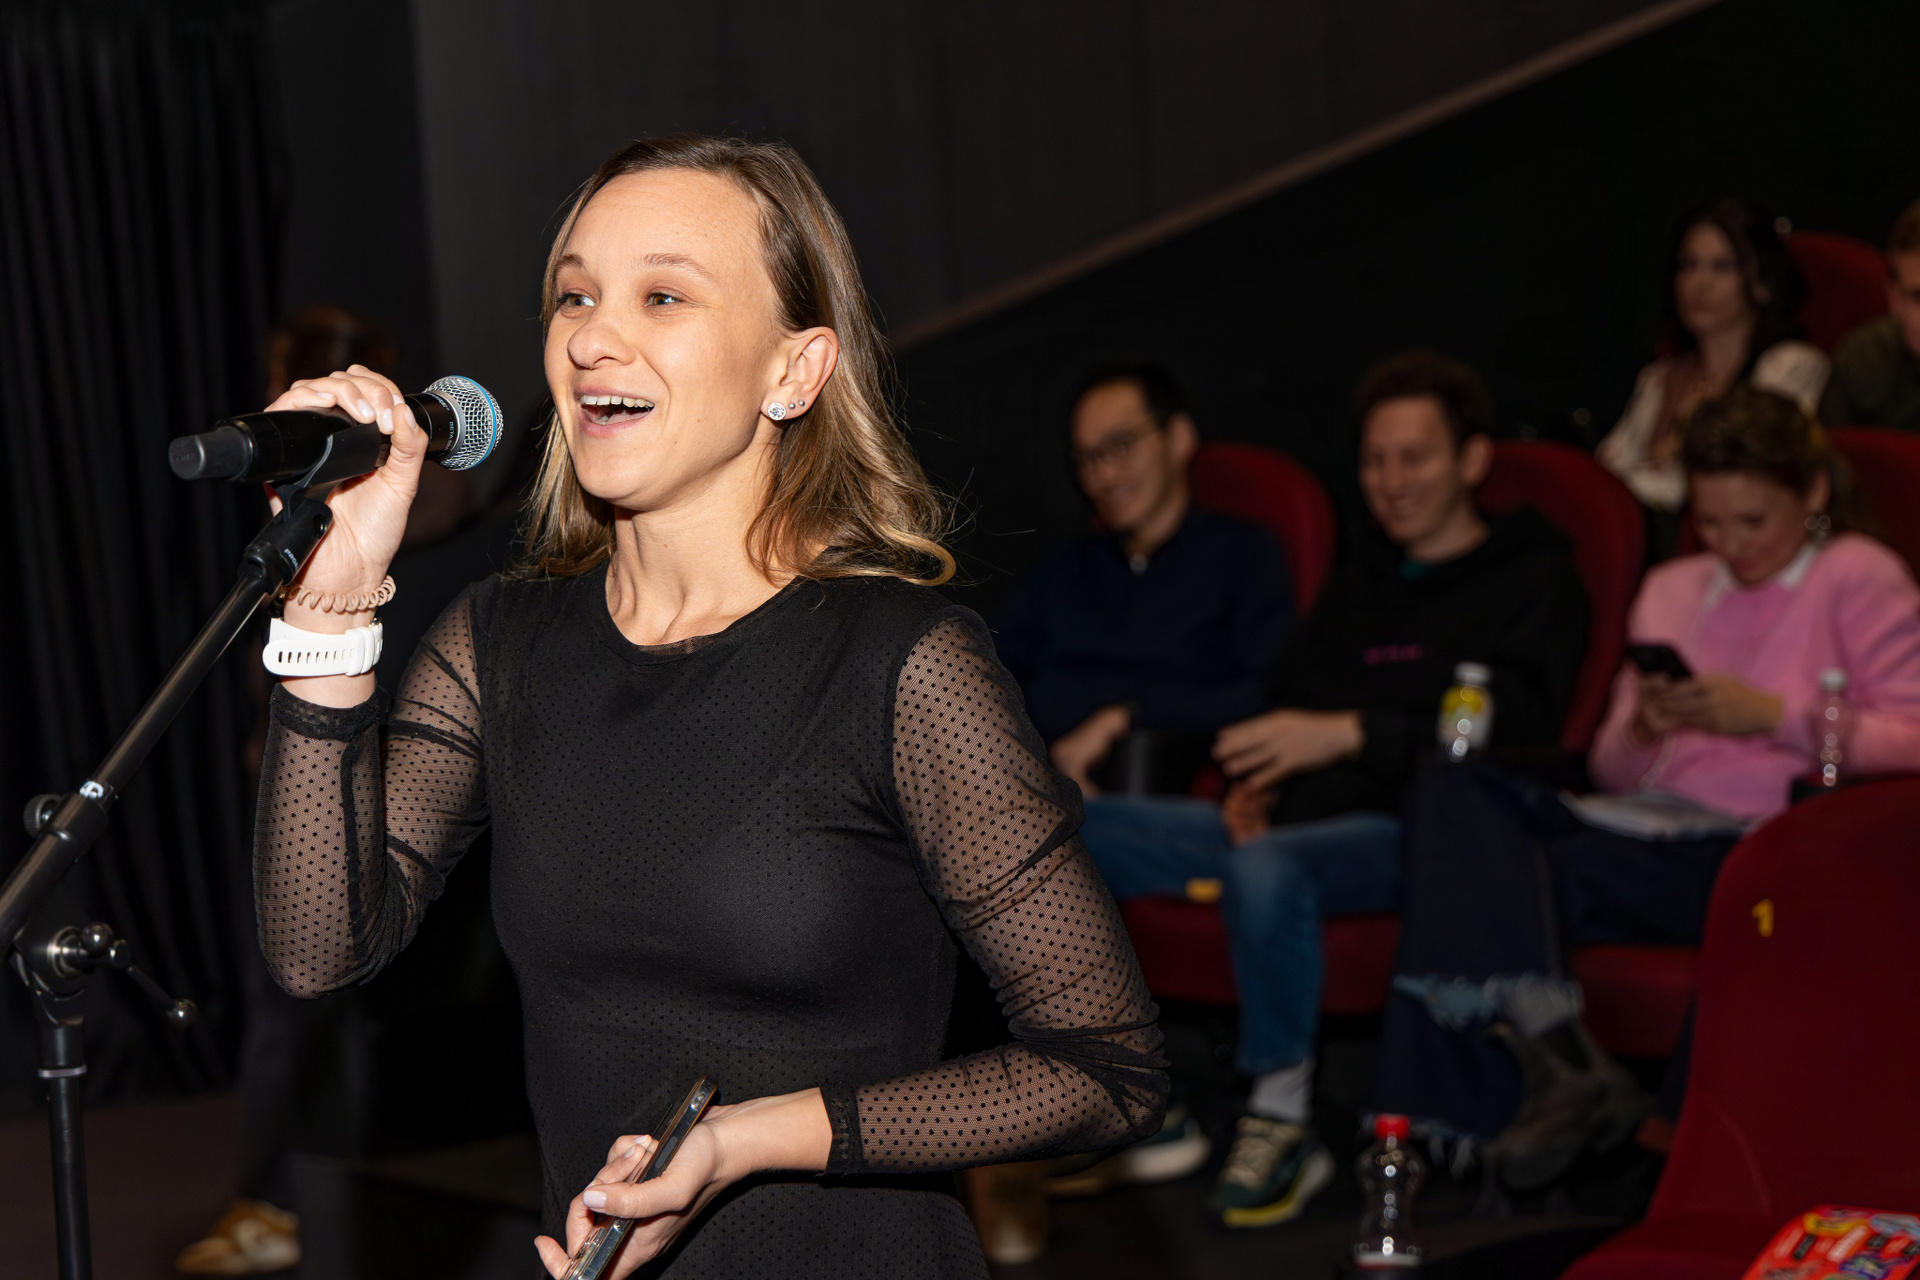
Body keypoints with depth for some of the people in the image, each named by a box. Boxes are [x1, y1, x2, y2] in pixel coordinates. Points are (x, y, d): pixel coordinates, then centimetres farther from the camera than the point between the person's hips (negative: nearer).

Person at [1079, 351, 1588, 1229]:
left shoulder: (1533, 581, 6)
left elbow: (1512, 733, -11)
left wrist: (1350, 733, -20)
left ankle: (1283, 1118, -24)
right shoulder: (1361, 581, 29)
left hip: (1413, 830, -7)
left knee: (1265, 868, -40)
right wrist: (1251, 784, 5)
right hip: (1294, 820, 7)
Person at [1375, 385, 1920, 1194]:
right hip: (1645, 823, 6)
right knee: (1452, 795, -25)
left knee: (1527, 878, -30)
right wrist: (1639, 733, -2)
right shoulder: (1671, 589, 27)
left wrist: (1773, 716, -13)